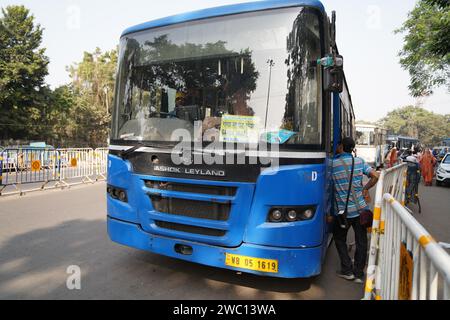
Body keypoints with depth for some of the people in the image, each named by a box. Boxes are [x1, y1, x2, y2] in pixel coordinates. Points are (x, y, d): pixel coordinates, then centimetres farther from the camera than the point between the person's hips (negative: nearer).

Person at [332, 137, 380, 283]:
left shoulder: (332, 164, -11)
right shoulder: (359, 161, 0)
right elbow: (376, 176, 1)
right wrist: (365, 189, 12)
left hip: (343, 211, -3)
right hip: (361, 208, 3)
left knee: (340, 239, 17)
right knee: (361, 242, 13)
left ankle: (347, 271, 17)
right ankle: (358, 274, 19)